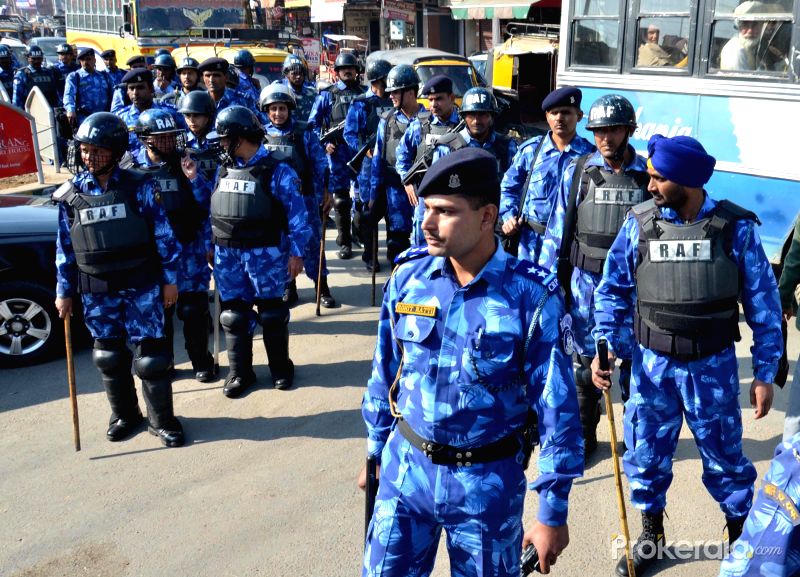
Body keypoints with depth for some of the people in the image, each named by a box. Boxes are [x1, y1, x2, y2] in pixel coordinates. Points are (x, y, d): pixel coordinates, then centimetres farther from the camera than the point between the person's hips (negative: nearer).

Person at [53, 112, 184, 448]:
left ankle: (162, 420, 14)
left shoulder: (139, 187, -5)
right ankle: (124, 415, 31)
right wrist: (64, 292, 8)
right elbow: (65, 248, 8)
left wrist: (170, 280, -1)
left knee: (151, 354, 0)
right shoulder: (70, 195, 2)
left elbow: (163, 236, -1)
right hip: (97, 292, 3)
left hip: (142, 286, -2)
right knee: (109, 355, 12)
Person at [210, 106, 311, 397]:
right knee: (234, 313, 9)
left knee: (271, 312, 7)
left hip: (265, 254, -5)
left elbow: (297, 214, -10)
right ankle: (239, 371, 21)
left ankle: (281, 367, 23)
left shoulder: (277, 171, -9)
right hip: (228, 255, 5)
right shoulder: (223, 170, 9)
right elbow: (212, 211, 15)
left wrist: (296, 252, -13)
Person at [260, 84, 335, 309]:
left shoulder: (304, 133, -3)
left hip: (304, 197, -3)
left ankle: (322, 287, 11)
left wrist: (325, 193, -3)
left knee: (311, 241, -1)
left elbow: (320, 164, -1)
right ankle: (289, 288, 20)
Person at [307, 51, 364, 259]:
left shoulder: (363, 93, 14)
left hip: (360, 149, 2)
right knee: (340, 199, -2)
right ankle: (344, 242, 5)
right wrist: (324, 143, -6)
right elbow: (313, 123, 6)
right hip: (337, 151, -2)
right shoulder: (327, 94, 9)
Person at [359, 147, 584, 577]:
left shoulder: (531, 298, -17)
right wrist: (376, 450, 14)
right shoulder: (408, 277, -7)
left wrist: (553, 512, -9)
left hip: (488, 480, -3)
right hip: (406, 466, 3)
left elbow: (556, 408, -12)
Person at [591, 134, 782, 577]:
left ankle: (742, 532, 39)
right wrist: (603, 349, -8)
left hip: (713, 366, -1)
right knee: (645, 455, 13)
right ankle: (651, 532, 36)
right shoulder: (639, 223, -6)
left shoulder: (735, 227, -10)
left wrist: (765, 372, -3)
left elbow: (763, 302, -3)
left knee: (723, 457, 13)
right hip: (652, 363, 2)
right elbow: (613, 291, 2)